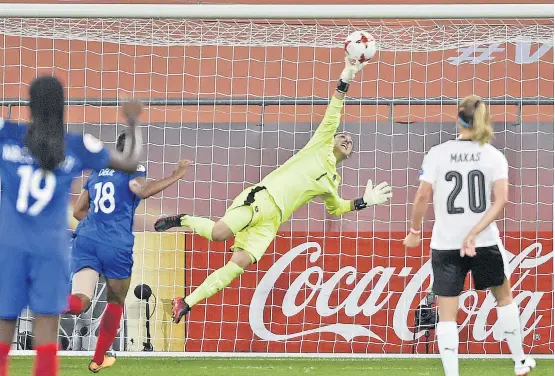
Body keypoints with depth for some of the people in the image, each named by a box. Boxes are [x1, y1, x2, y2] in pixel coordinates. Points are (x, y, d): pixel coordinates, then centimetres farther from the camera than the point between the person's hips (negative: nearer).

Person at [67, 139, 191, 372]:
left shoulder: (97, 173, 23)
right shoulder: (133, 168, 4)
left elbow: (78, 211, 29)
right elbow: (142, 190, -19)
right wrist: (175, 177, -14)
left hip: (86, 239, 4)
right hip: (116, 246, -4)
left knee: (79, 301, -15)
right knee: (116, 303, 21)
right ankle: (98, 360, 28)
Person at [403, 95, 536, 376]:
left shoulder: (438, 153, -5)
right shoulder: (494, 156, -2)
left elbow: (422, 196, -11)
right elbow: (501, 199, -15)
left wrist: (415, 231, 3)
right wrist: (475, 232, -17)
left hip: (445, 245, -2)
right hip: (484, 244, 2)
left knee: (447, 315, 2)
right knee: (504, 296, 24)